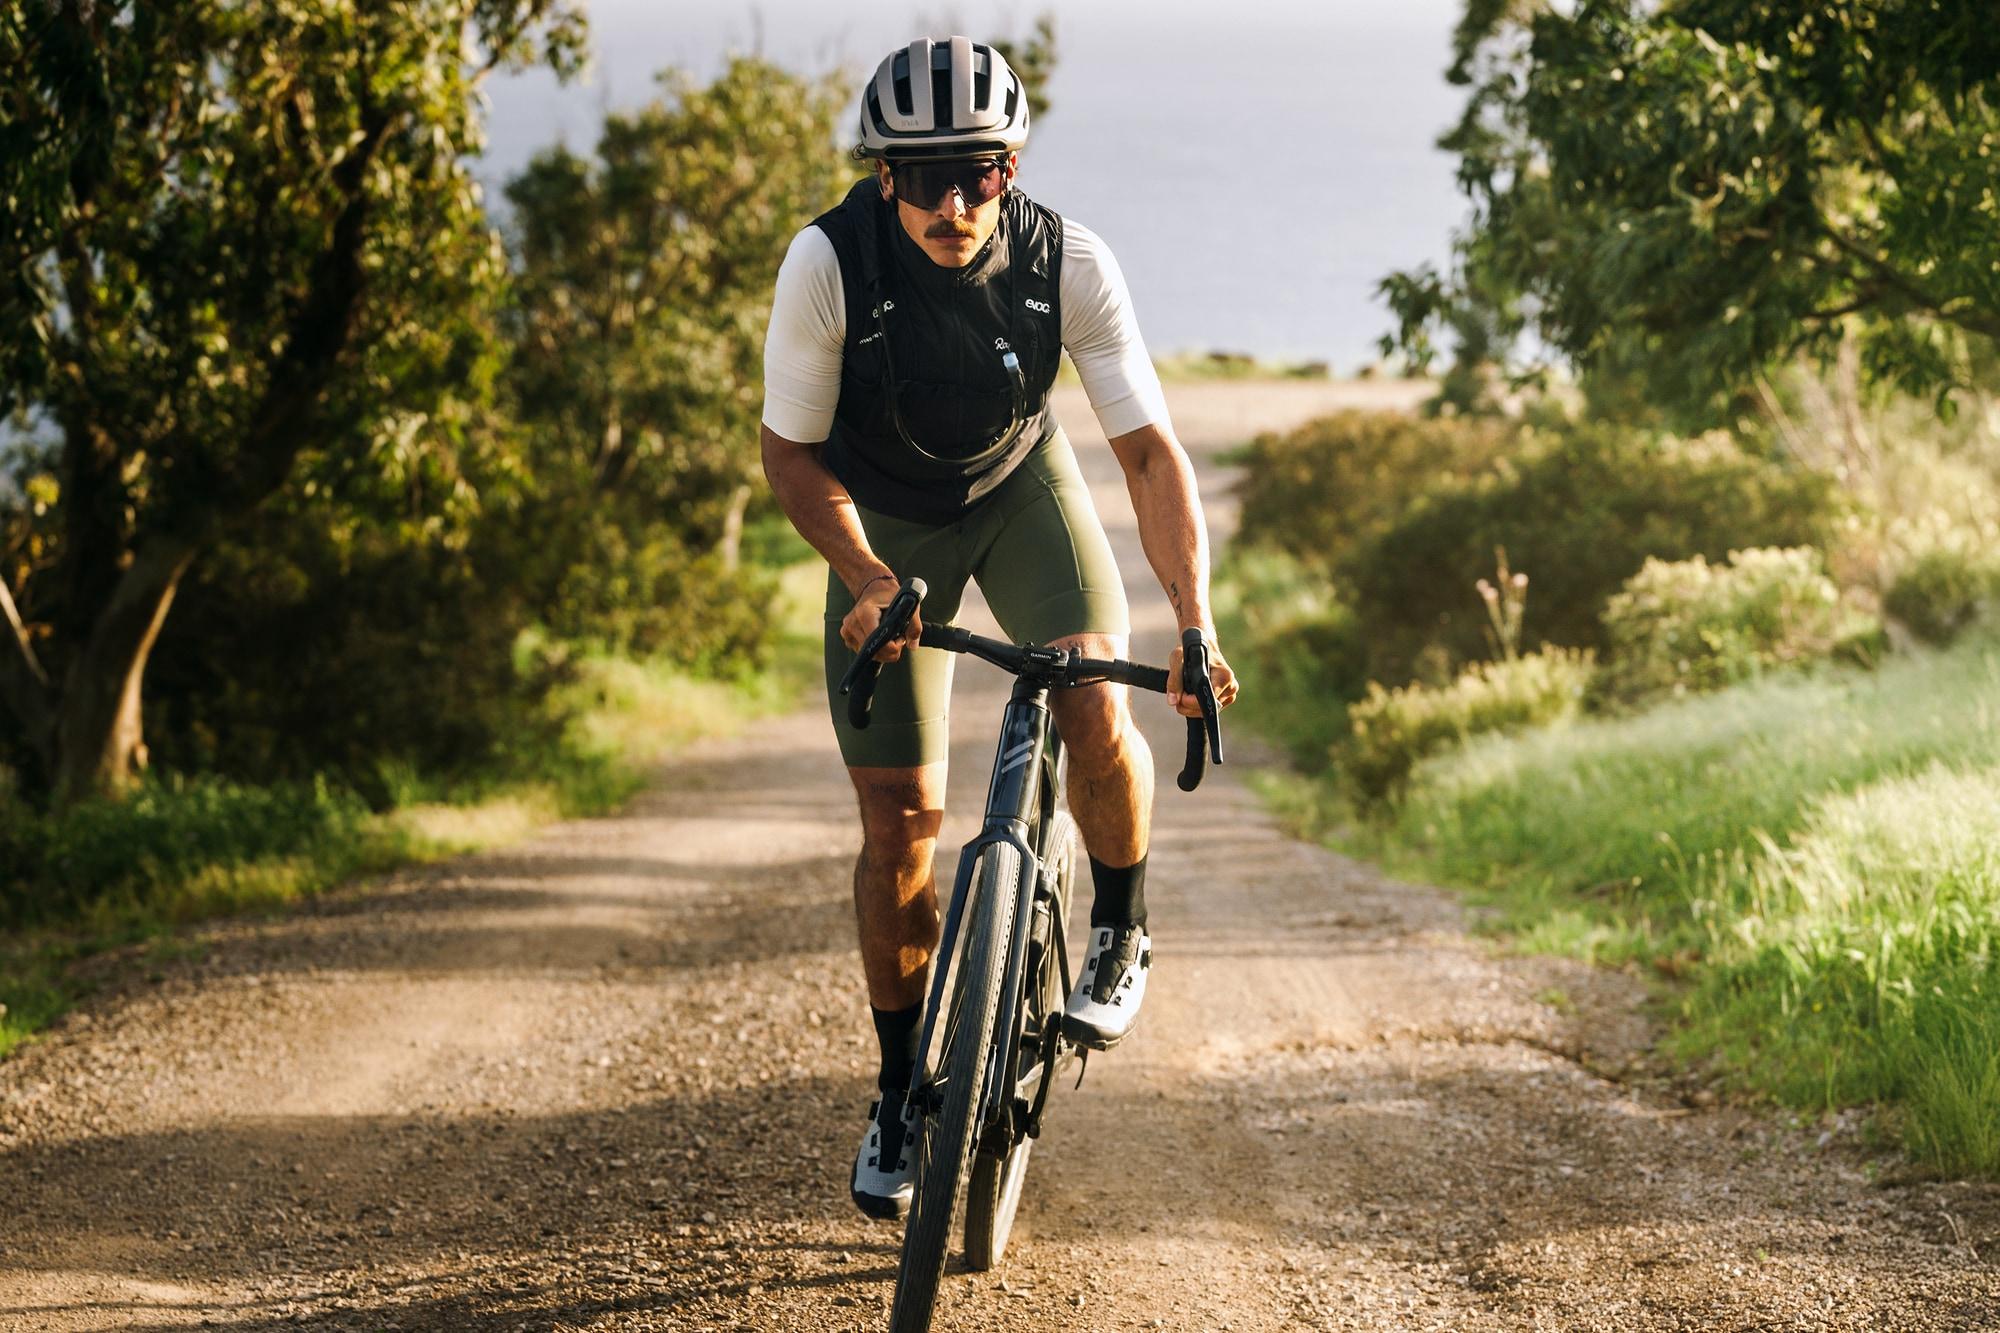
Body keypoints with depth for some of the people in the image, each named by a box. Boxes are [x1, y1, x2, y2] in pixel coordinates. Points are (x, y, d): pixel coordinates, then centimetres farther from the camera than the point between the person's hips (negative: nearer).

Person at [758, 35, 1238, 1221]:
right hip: (882, 519, 0)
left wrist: (1197, 629, -36)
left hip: (1021, 488, 0)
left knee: (1096, 715, -25)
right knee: (901, 815, -5)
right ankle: (902, 1090, 14)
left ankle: (1121, 935, 5)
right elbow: (793, 451, -17)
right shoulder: (830, 263, -29)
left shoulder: (1069, 263, -27)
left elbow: (1151, 451, -25)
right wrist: (868, 580, -33)